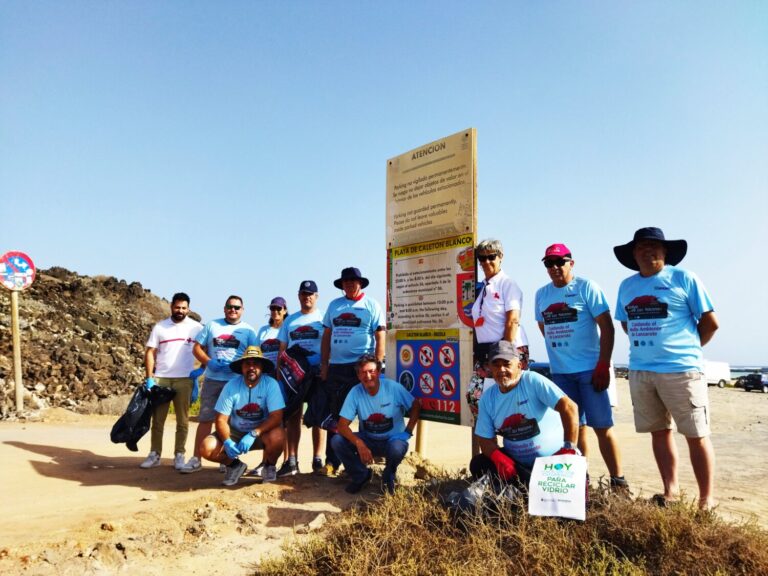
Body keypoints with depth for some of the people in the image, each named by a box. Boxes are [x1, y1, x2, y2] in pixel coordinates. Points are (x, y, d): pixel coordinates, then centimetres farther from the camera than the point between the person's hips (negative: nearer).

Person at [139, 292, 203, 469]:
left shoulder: (196, 328, 3)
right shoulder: (159, 327, 6)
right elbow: (150, 353, 4)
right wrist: (149, 378, -5)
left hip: (184, 380, -1)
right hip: (160, 379, 1)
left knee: (182, 420, 4)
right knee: (157, 418, 7)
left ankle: (179, 455, 12)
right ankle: (155, 454, 16)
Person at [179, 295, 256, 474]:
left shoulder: (248, 330, 6)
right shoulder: (212, 325, 12)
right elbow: (197, 348, 10)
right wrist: (208, 361, -9)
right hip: (212, 380, 2)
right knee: (205, 419, 2)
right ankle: (196, 459, 8)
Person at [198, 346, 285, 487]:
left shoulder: (271, 384, -18)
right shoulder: (231, 386, -14)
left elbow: (276, 416, -24)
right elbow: (221, 419, -12)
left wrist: (253, 434, -35)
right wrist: (227, 442, -30)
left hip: (262, 432, -2)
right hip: (235, 432, 2)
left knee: (277, 436, -35)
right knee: (207, 448, -22)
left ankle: (269, 466, 1)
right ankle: (235, 465, 11)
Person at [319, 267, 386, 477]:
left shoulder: (371, 305, 0)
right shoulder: (334, 305, 13)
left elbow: (380, 337, -4)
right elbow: (326, 335, 13)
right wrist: (324, 364, 6)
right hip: (335, 367, 4)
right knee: (335, 416, 9)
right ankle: (331, 462, 17)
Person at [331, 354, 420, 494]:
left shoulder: (393, 387, -18)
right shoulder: (355, 393, -15)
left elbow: (416, 406, -5)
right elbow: (342, 425, -18)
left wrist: (408, 432, -15)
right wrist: (359, 444, -33)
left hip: (393, 439, -2)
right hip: (367, 439, 2)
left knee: (398, 449, -37)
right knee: (337, 441, -21)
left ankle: (388, 476, 1)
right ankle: (361, 475, 6)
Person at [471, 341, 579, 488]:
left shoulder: (533, 381, -16)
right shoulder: (487, 398, -1)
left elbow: (569, 408, -25)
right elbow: (486, 439, 1)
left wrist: (569, 448, -28)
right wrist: (499, 458, -21)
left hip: (553, 457, -5)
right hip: (516, 461, 5)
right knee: (478, 465, -16)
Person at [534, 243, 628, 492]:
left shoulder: (586, 287, -5)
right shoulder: (541, 294, 9)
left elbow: (607, 327, -8)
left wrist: (603, 365, -15)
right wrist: (559, 351, 11)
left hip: (590, 369, -5)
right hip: (559, 372, 5)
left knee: (603, 426, -1)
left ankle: (618, 481, 9)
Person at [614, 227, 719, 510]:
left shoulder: (684, 278, -3)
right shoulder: (627, 285, 11)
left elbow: (710, 321, -1)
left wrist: (688, 348, 9)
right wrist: (646, 347, 11)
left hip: (681, 370, -5)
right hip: (640, 371, 5)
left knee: (696, 435, 2)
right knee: (659, 432, 12)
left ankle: (707, 498, 12)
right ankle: (671, 489, 25)